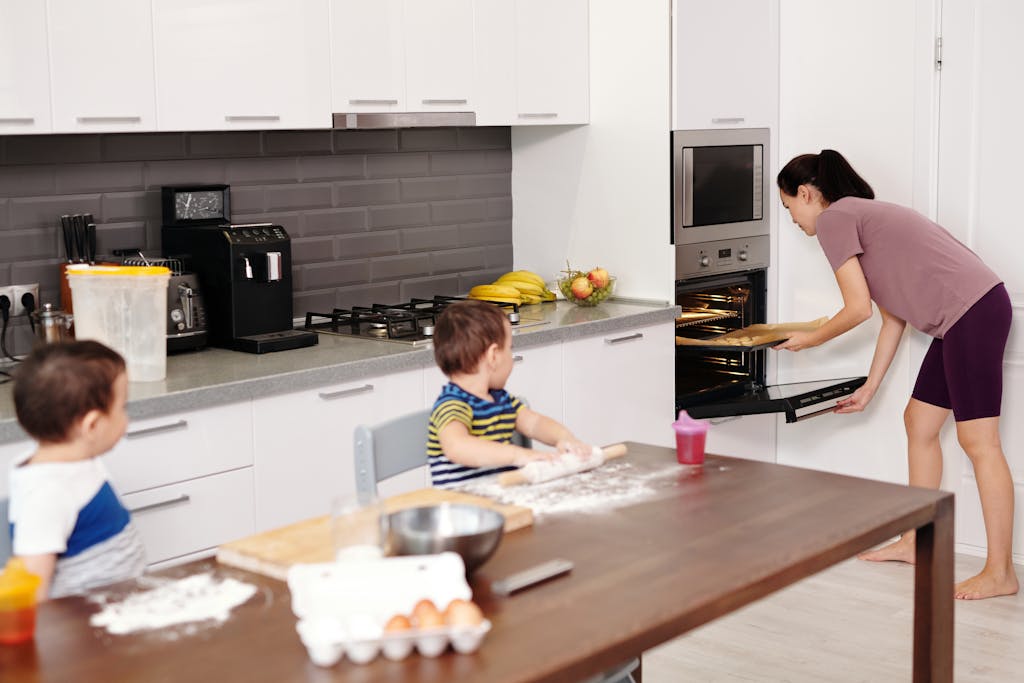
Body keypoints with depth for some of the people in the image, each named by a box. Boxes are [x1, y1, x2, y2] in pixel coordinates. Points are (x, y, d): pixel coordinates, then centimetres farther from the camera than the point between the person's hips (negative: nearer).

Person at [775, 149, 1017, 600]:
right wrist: (869, 388, 26)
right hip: (963, 319, 10)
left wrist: (810, 340, 9)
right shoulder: (862, 217, 24)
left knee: (977, 440, -7)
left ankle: (1000, 572, -2)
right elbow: (893, 316, 23)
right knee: (919, 423, 16)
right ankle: (914, 542, 25)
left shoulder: (834, 218, -4)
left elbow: (859, 309, -8)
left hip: (974, 310, -10)